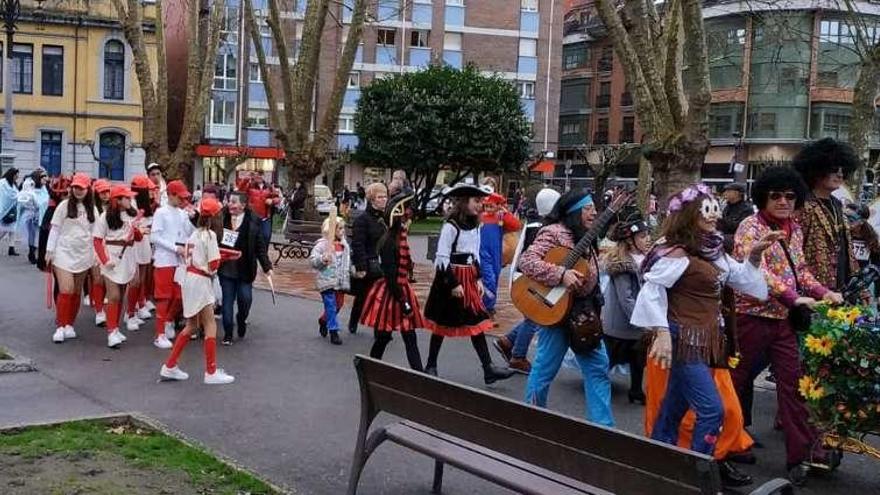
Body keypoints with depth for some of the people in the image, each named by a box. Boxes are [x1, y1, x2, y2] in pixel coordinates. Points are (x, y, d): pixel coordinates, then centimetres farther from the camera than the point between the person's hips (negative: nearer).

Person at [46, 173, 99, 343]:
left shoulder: (92, 209, 6)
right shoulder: (64, 206, -3)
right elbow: (55, 229, -1)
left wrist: (96, 254, 8)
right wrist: (49, 251, -4)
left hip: (83, 255, 4)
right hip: (64, 253, -4)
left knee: (77, 292, 9)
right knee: (65, 290, -12)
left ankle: (69, 325, 20)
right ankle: (60, 327, -5)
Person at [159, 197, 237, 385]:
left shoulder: (194, 234, 13)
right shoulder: (210, 235, -12)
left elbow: (186, 257, 12)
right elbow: (214, 264, -14)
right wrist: (212, 270, 6)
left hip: (189, 278, 9)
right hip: (201, 280, -8)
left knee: (192, 325, 17)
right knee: (210, 326, -1)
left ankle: (169, 367, 20)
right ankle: (211, 373, 1)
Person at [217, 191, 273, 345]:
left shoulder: (252, 222, -6)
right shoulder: (222, 218, -1)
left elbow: (260, 246, -4)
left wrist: (267, 266, -7)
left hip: (245, 269, -1)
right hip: (226, 268, 1)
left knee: (245, 299, -2)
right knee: (227, 300, 5)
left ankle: (241, 319, 30)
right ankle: (228, 334, 15)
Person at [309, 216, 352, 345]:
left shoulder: (344, 245, 10)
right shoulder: (322, 244, -11)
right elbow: (312, 259, -18)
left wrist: (351, 270, 12)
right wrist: (323, 259, -34)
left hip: (340, 281, 7)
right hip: (327, 280, -7)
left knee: (338, 304, 15)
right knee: (331, 306, -6)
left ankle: (323, 321, 40)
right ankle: (333, 332, 1)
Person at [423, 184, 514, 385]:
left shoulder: (475, 226, 9)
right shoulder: (450, 226, -15)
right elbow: (442, 258, -18)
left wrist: (478, 279, 8)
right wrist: (454, 284, -19)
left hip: (469, 278, 7)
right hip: (451, 279, -7)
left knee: (477, 322, 4)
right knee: (442, 324, 4)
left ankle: (488, 368, 3)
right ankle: (430, 366, 18)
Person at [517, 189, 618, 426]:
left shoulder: (584, 237, 15)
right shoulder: (554, 233, -12)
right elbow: (527, 261, -23)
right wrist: (561, 275, -28)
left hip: (583, 310, 9)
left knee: (598, 367, 7)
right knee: (545, 368, 1)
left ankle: (602, 424, 14)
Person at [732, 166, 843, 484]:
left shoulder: (795, 230, 11)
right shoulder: (750, 227, -11)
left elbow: (801, 269, 17)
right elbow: (757, 271, -23)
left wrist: (824, 292, 0)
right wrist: (794, 298, -28)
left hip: (783, 318, 6)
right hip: (751, 315, -6)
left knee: (793, 382, 2)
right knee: (738, 381, 6)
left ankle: (801, 452, 4)